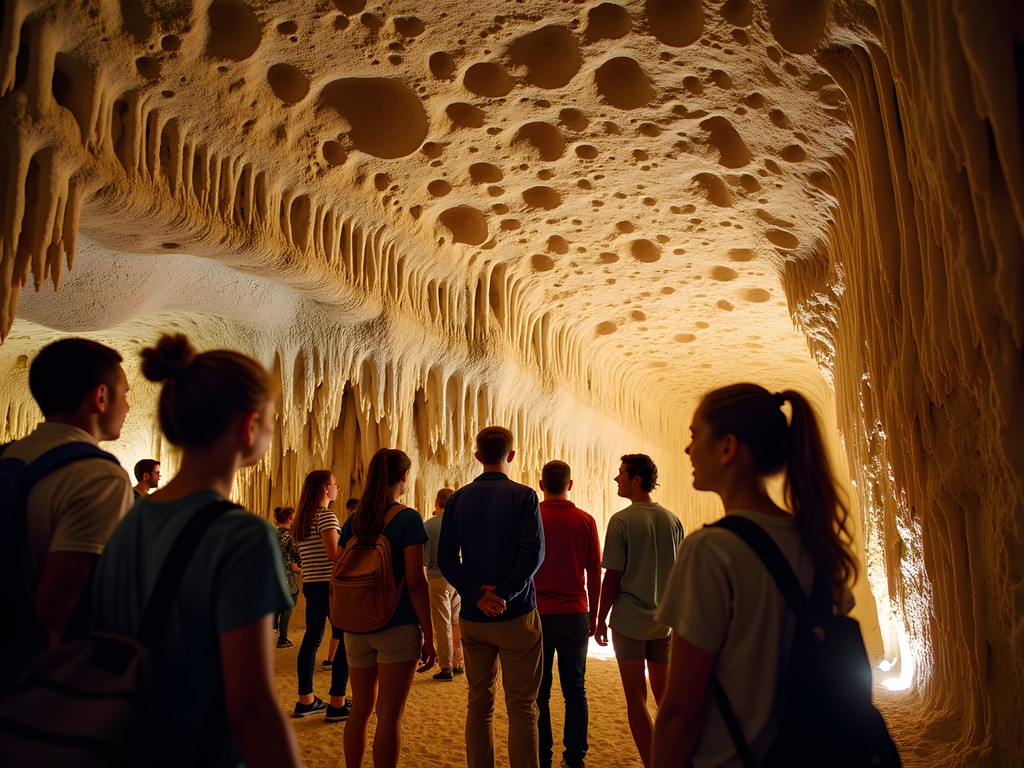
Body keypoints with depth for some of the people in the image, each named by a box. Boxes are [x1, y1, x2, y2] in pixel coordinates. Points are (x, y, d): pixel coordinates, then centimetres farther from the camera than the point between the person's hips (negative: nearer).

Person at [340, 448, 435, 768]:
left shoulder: (353, 521, 6)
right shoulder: (408, 519, -10)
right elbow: (415, 582, -14)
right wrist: (428, 636, -8)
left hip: (356, 628, 6)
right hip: (398, 627, -5)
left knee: (361, 708, 18)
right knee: (389, 715, 2)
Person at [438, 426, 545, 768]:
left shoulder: (458, 499, 5)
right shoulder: (524, 496, -7)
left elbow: (446, 557, -2)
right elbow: (533, 553, -17)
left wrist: (477, 595, -8)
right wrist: (504, 595, -15)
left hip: (472, 618, 4)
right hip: (516, 614, -4)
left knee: (479, 703, 15)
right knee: (521, 707, 3)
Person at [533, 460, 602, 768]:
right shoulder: (585, 521, -2)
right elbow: (595, 574, 2)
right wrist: (593, 616, 12)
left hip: (538, 615, -1)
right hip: (575, 615, 1)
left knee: (539, 691, 7)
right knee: (575, 690, 11)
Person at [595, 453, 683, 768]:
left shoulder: (621, 521, -11)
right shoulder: (672, 520, 3)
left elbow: (612, 577, -11)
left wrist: (601, 620, -1)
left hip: (629, 620, -5)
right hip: (664, 621, 5)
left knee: (636, 697, 4)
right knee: (664, 693, 16)